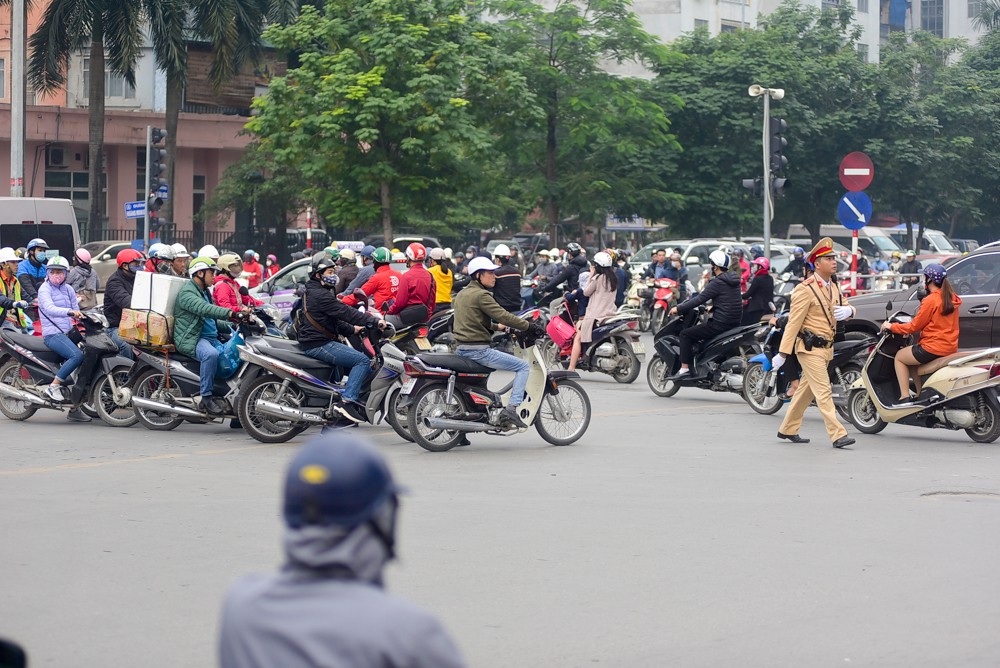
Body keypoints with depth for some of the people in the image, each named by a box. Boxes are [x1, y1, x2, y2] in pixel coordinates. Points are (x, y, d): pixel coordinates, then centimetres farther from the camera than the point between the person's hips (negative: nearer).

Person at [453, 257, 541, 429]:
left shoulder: (461, 295, 16)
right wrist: (529, 326, -13)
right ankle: (511, 409, -17)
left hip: (461, 349, 9)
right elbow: (503, 316, -19)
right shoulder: (481, 295, -13)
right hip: (478, 349, -9)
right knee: (523, 366, -5)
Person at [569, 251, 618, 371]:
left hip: (596, 315, -8)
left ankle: (571, 368, -8)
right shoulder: (613, 279, 10)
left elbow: (586, 292, -2)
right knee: (580, 323, 27)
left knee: (577, 338, 0)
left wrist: (591, 276, 3)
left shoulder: (598, 278, -11)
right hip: (611, 312, 8)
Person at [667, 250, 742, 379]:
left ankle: (684, 368, -8)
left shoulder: (717, 282, -15)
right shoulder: (733, 280, 11)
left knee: (685, 334, -3)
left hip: (721, 323, -9)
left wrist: (678, 309, -9)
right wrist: (712, 308, 32)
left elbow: (699, 299, -17)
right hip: (734, 323, 9)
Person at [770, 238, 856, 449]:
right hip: (810, 347, -9)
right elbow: (793, 322, -17)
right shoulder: (805, 290, -14)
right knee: (823, 391, -12)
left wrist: (848, 310, -11)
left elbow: (846, 306, 16)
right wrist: (782, 353, -19)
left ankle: (788, 429, 26)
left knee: (806, 390, 15)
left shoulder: (833, 287, 13)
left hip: (826, 347, 9)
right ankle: (837, 435, -17)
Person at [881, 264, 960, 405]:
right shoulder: (950, 298, 9)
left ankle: (904, 398, 3)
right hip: (950, 346, 8)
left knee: (899, 357, 12)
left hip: (933, 348, -8)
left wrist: (892, 327, 0)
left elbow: (915, 326, -12)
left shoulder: (931, 300, -16)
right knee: (912, 357, 29)